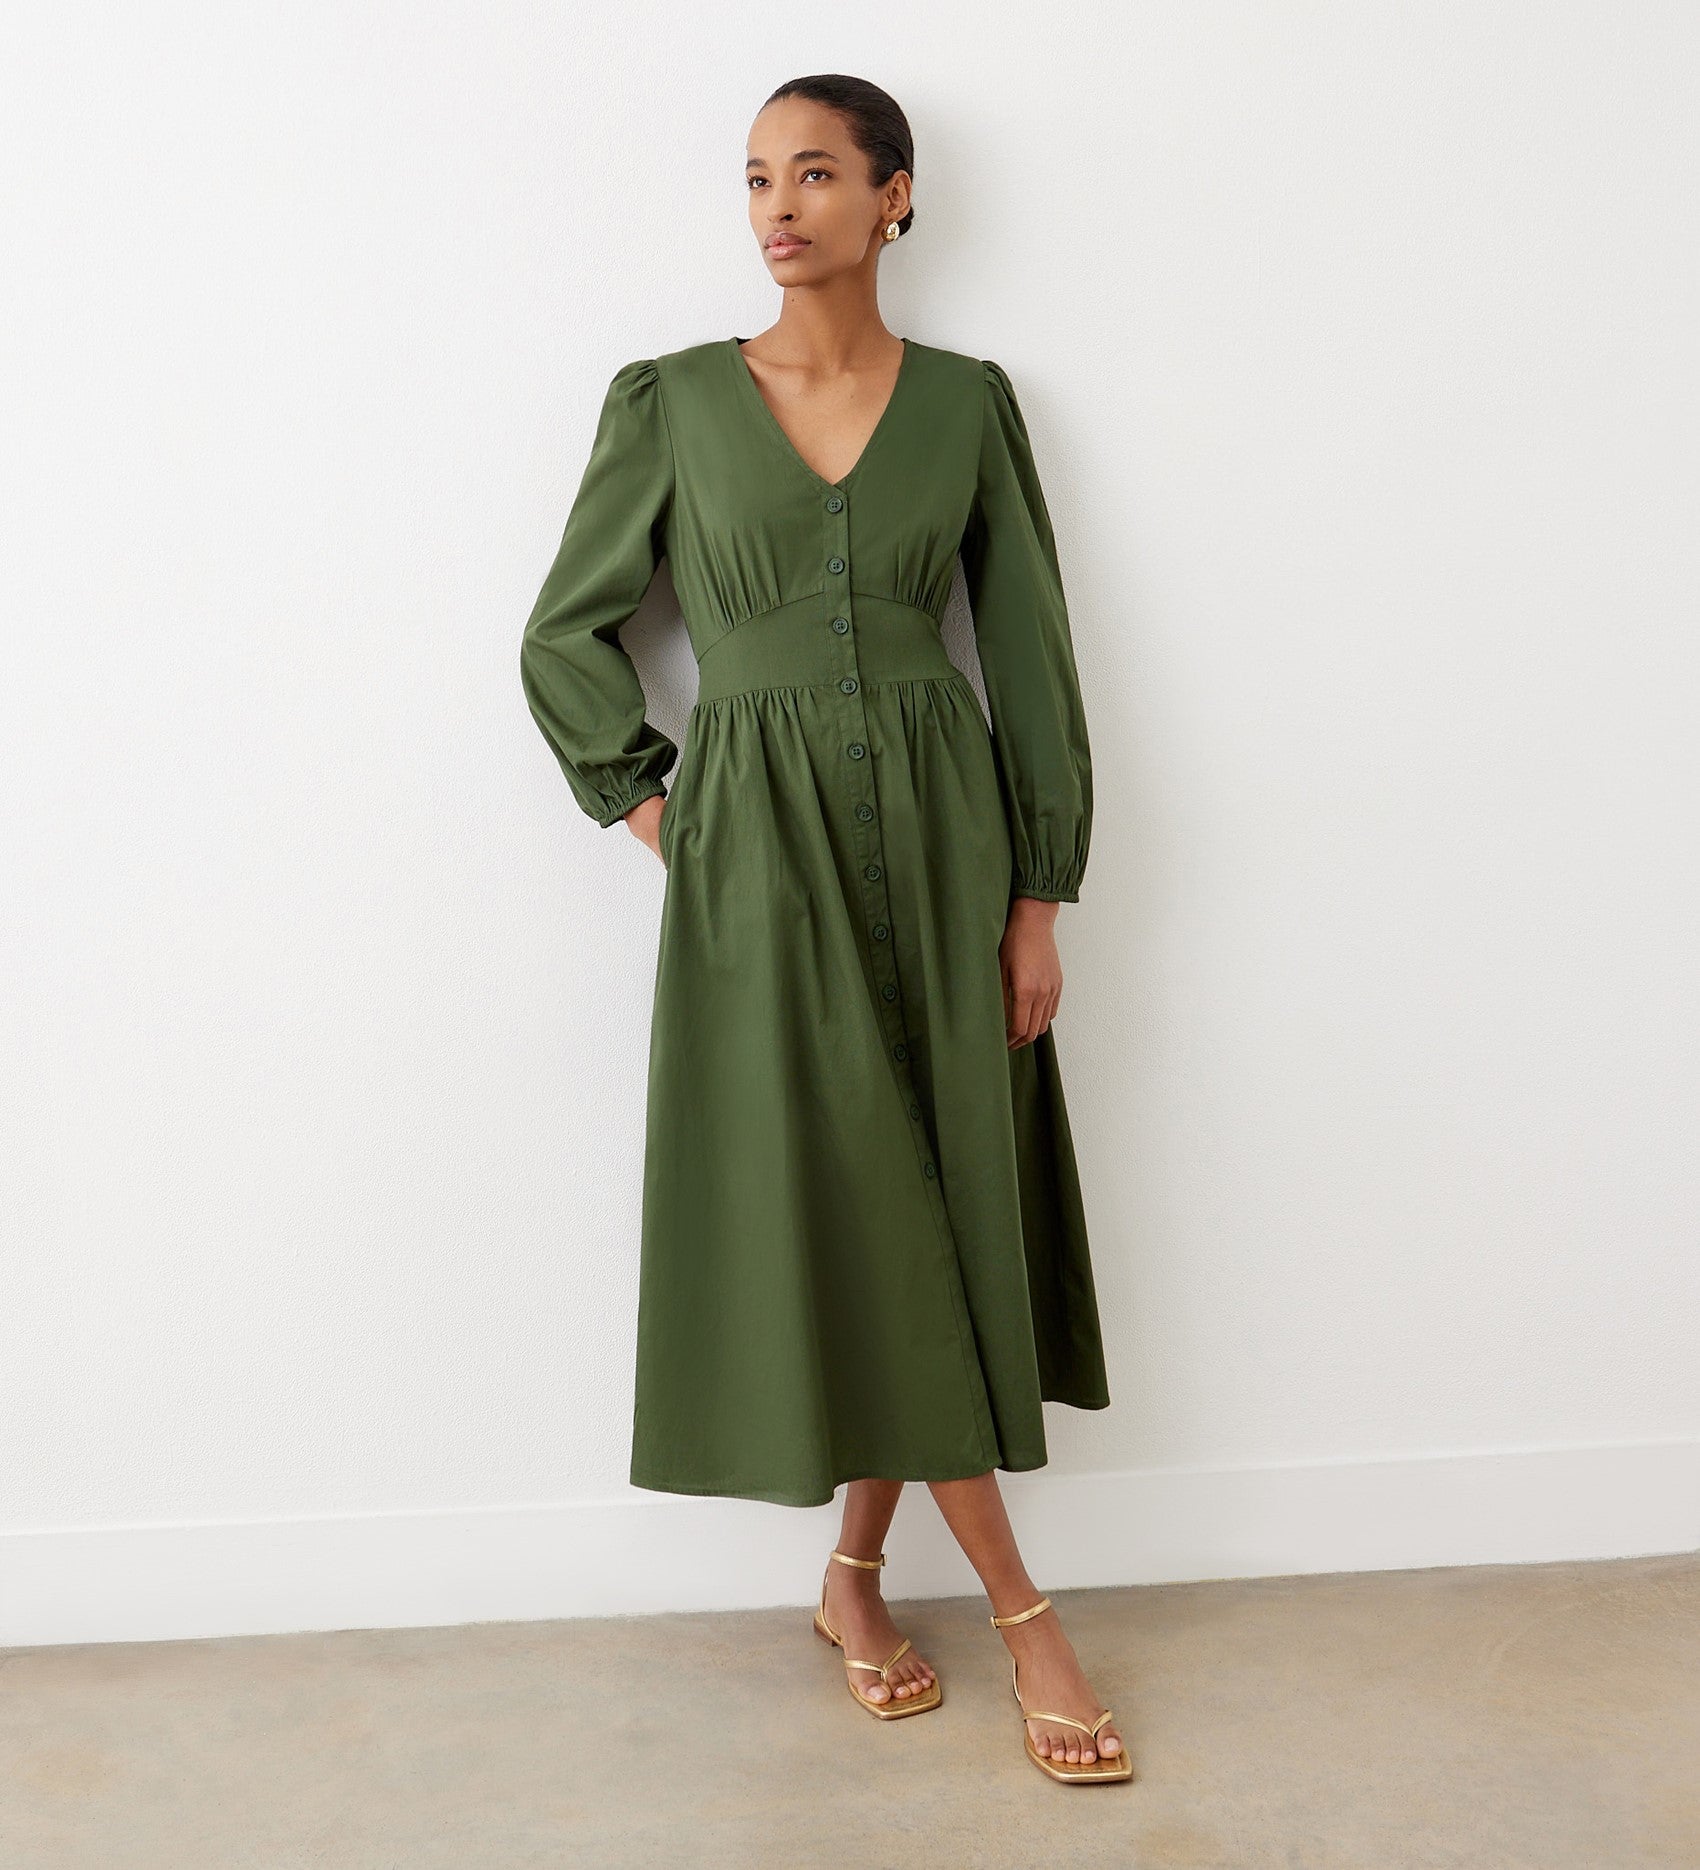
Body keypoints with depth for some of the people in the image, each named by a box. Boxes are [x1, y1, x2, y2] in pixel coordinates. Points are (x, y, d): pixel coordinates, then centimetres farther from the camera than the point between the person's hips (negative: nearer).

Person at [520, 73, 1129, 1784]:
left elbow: (1028, 653, 4)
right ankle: (1021, 1610, 12)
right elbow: (567, 634, 9)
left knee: (939, 1210, 5)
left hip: (941, 836, 2)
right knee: (850, 1221, -2)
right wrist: (645, 806, 0)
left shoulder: (966, 402, 6)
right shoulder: (671, 400, 3)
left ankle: (856, 1575, 25)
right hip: (762, 851, -1)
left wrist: (1038, 898, -1)